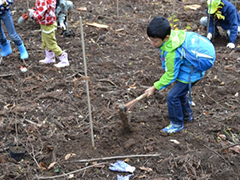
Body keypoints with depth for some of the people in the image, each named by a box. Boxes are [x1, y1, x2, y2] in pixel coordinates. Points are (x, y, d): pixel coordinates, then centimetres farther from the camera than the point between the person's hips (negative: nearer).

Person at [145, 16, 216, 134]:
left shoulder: (171, 53, -35)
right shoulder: (172, 35, -10)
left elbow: (170, 75, -23)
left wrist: (155, 87, -14)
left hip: (190, 74, -10)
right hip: (190, 68, 10)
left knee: (172, 97, -7)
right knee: (180, 93, 26)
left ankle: (177, 124, 11)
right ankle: (187, 115, 47)